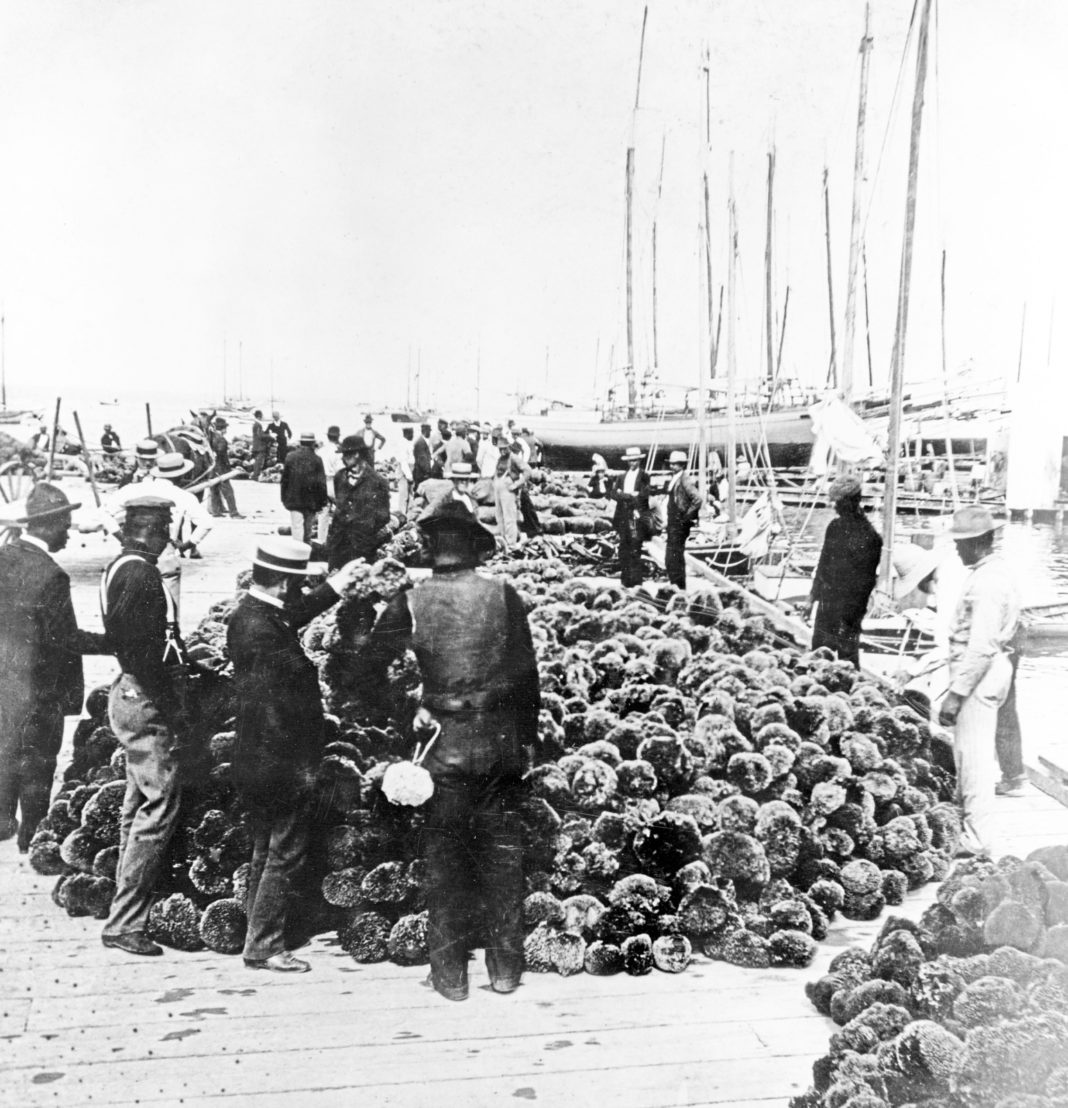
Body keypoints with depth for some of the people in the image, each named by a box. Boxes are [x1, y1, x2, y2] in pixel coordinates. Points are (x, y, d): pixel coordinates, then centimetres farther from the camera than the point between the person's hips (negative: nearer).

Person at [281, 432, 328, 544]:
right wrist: (322, 501, 0)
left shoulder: (290, 457, -2)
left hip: (294, 500, 0)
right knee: (308, 528, 16)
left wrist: (284, 498, 10)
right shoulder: (317, 459, -8)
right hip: (311, 501, 0)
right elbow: (321, 483, -7)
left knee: (297, 528, -2)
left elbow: (284, 480, 2)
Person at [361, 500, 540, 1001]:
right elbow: (527, 672, 0)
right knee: (502, 852, 13)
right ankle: (505, 965, 20)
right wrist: (527, 734, 9)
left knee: (445, 857, 11)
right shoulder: (503, 595, -4)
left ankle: (449, 972, 17)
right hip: (501, 743, 1)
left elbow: (370, 666, -4)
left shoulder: (410, 604, -7)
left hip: (445, 744, -1)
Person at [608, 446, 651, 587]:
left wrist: (623, 494, -7)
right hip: (623, 516, 4)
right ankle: (625, 579, 9)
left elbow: (644, 494, -10)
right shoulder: (621, 477, 17)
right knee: (623, 548, 4)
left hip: (637, 516, -4)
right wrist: (632, 495, -8)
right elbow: (613, 494, 6)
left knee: (635, 549, -8)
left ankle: (636, 579, -5)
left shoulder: (644, 477, 3)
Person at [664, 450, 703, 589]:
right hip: (673, 524, 9)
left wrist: (687, 516, -16)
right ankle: (675, 587, 19)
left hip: (680, 524, -9)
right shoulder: (673, 479, 14)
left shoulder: (685, 480, -14)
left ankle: (679, 587, -3)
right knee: (669, 558, 12)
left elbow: (698, 499, -23)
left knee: (675, 557, -9)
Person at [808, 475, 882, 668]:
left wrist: (854, 607, -16)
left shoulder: (868, 536, -14)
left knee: (847, 649, 0)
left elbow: (867, 577, -13)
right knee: (818, 646, 13)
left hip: (848, 604, -7)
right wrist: (815, 592, 14)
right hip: (827, 599, 7)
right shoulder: (834, 527, 7)